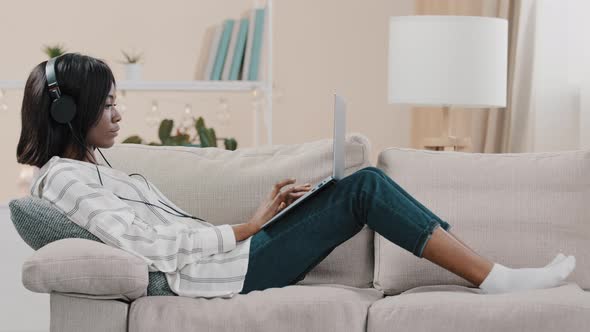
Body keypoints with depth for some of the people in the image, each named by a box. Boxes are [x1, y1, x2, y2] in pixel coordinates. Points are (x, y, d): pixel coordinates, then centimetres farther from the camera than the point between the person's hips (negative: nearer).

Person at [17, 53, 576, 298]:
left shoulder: (88, 169, 19)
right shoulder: (65, 181, -11)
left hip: (224, 255, 9)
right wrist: (251, 224, -12)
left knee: (363, 183, 1)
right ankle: (497, 278, -5)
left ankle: (490, 272, 2)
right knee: (366, 188, -11)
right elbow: (158, 245, -20)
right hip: (225, 272, -9)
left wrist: (255, 219, 6)